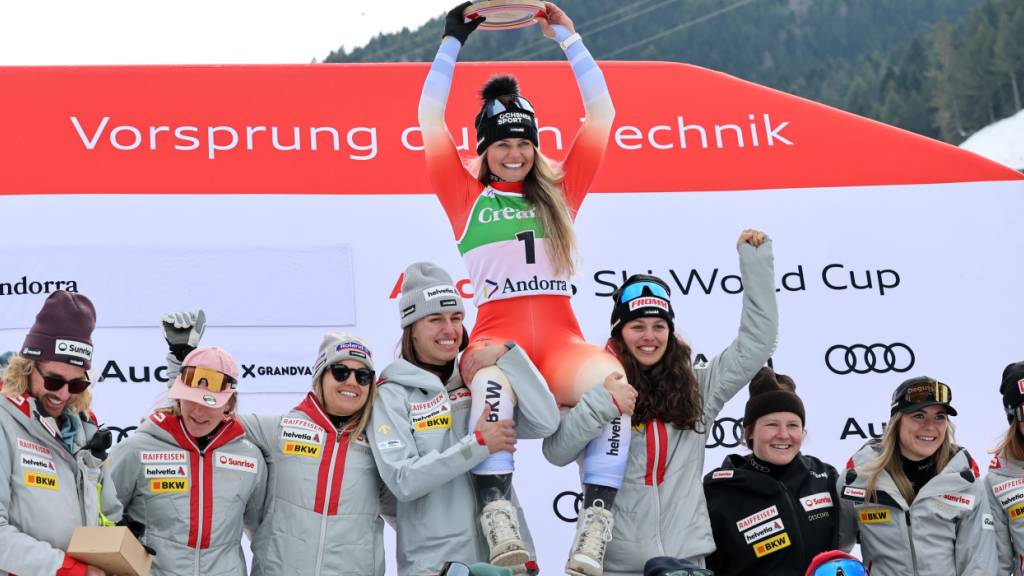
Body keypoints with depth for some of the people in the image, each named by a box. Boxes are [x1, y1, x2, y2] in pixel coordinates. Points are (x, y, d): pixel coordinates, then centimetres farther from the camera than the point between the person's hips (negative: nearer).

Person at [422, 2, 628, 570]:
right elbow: (430, 117, 13)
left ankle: (596, 527, -34)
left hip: (561, 340, 2)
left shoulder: (560, 189, 22)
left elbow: (601, 111, 21)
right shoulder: (468, 196, 17)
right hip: (496, 337, -2)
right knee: (494, 377, -40)